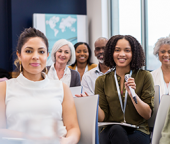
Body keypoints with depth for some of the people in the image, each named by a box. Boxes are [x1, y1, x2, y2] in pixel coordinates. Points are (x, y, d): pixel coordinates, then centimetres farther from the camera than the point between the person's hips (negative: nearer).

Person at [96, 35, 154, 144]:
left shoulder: (144, 77, 4)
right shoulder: (102, 81, 9)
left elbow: (148, 114, 0)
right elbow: (102, 117, 3)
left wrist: (132, 94, -15)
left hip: (138, 131, -1)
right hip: (110, 130, 1)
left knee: (116, 130, -34)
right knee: (116, 129, -36)